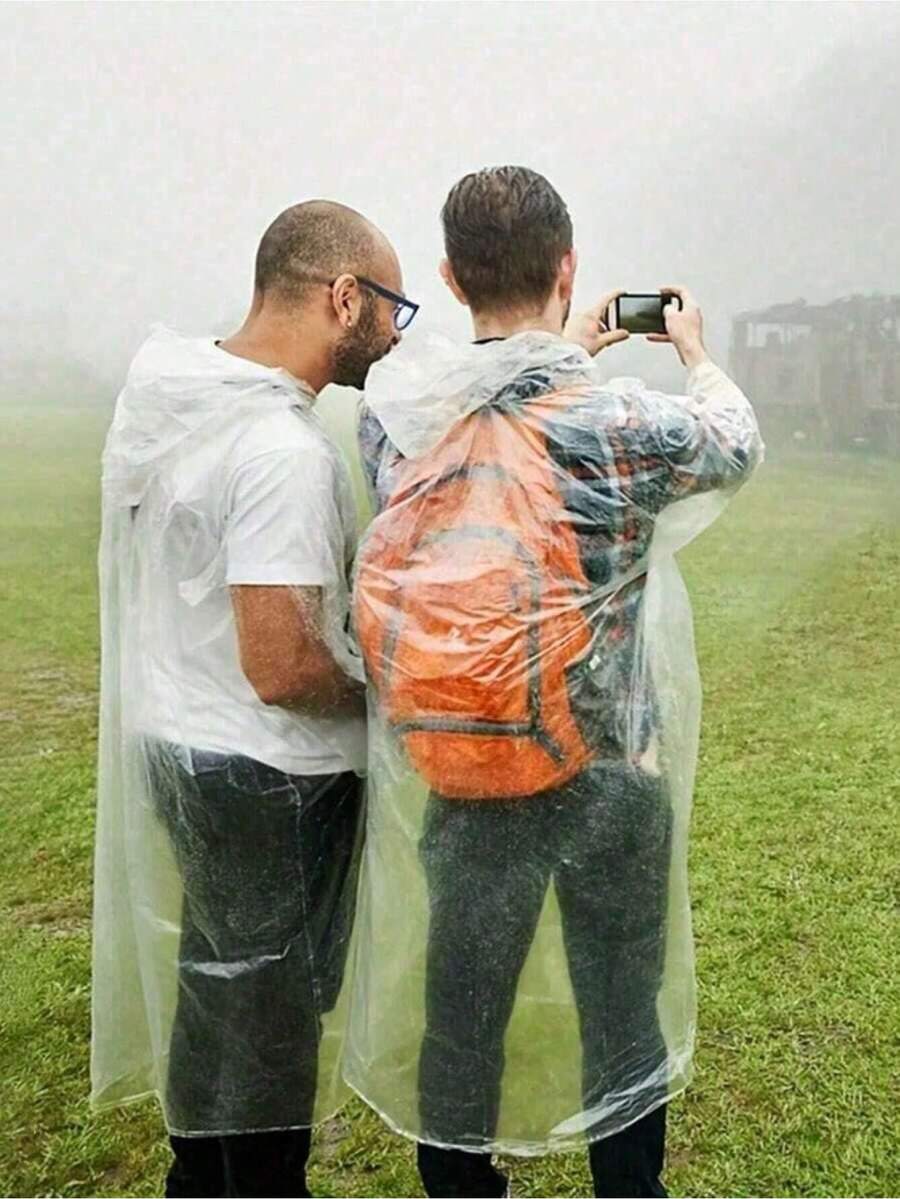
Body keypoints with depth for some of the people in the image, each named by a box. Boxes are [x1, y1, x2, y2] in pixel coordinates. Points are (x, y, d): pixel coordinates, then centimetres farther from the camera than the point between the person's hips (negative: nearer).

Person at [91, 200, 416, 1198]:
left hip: (167, 738, 9)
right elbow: (282, 669, -27)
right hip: (265, 782, -9)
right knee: (266, 1019, 11)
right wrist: (383, 696, -9)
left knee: (215, 991, 25)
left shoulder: (157, 379, 1)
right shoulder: (286, 454, -26)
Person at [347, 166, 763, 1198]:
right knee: (623, 1026, 17)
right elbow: (736, 444, 5)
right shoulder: (623, 423, -18)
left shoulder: (391, 414, -9)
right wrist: (695, 352, 24)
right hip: (608, 784, -2)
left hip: (456, 786, 3)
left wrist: (564, 350, 26)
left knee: (456, 1020, 19)